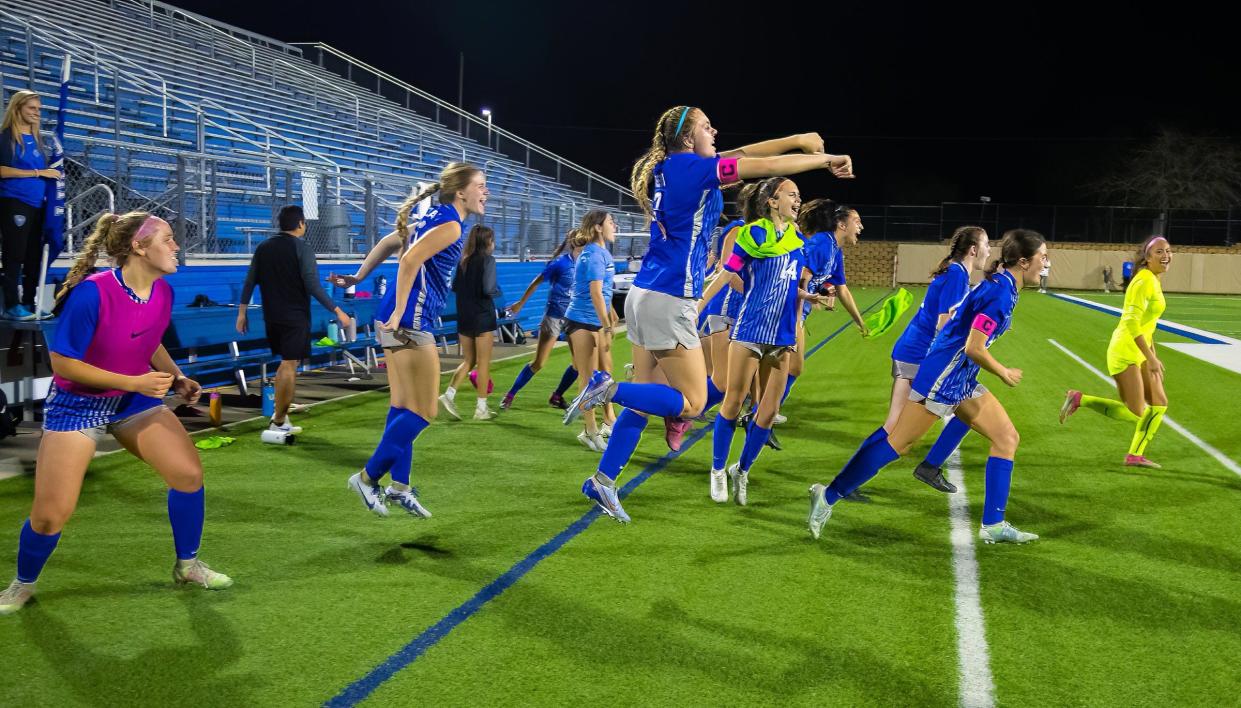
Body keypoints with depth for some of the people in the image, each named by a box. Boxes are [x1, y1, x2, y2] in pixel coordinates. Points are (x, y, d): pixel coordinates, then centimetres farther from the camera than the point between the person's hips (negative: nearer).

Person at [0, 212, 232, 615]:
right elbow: (62, 362, -23)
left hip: (135, 399, 6)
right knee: (51, 515, -6)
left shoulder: (163, 292, -8)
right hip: (77, 404, -6)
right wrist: (134, 382, -27)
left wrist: (176, 378, -4)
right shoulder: (91, 294, -28)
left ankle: (187, 566, 19)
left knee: (189, 473, -3)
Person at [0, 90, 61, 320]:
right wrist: (37, 172, -15)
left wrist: (52, 174, 6)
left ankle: (29, 302, 15)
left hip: (38, 204, 7)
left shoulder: (36, 139, 17)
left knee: (34, 256, 8)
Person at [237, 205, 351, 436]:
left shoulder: (263, 248, 7)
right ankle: (278, 423, -3)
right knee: (289, 366, -4)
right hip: (295, 317, -6)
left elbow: (249, 282, 6)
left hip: (272, 316, 6)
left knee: (287, 363, 19)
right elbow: (313, 286, -17)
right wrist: (337, 311, -14)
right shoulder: (301, 248, -10)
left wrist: (242, 312, 11)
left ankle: (281, 415, 18)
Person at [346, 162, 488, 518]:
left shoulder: (437, 216, 15)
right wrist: (400, 313, -22)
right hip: (411, 323, -10)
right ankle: (368, 477, 4)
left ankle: (399, 486, 20)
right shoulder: (450, 225, -13)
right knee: (423, 412, -3)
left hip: (400, 321, 10)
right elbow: (410, 260, -24)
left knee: (403, 406, 14)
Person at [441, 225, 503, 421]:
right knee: (483, 362, 3)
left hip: (464, 316, 7)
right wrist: (498, 291, -1)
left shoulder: (464, 260, 9)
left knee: (469, 360, 17)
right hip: (482, 316, -7)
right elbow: (488, 289, -21)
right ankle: (481, 408, 8)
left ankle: (449, 394, 1)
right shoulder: (487, 260, -12)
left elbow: (454, 286, 12)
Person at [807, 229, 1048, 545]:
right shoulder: (1000, 291, -19)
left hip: (961, 381, 10)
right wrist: (1004, 373, -8)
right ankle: (828, 496, 2)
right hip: (942, 378, -10)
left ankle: (993, 525, 13)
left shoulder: (1002, 285, 11)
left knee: (1007, 438, 10)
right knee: (896, 441, -5)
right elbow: (974, 348, -22)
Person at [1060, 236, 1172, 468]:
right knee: (1135, 415, -10)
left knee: (1159, 403, 11)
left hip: (1139, 352, 10)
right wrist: (1151, 357, -25)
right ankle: (1079, 399, -1)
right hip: (1125, 351, -10)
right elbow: (1132, 322, -24)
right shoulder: (1145, 280, -16)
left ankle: (1135, 455, 18)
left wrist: (1154, 356, 22)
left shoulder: (1154, 281, 14)